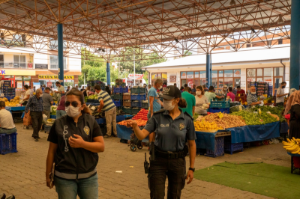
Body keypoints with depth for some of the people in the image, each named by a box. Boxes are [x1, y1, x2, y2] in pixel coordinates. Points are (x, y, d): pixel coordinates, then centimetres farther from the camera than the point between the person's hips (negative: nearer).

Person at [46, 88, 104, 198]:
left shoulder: (91, 121, -1)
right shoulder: (58, 124, -1)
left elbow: (101, 146, -5)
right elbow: (51, 151, 4)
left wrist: (82, 144, -19)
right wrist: (48, 174, 6)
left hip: (88, 177, 1)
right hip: (64, 177, 0)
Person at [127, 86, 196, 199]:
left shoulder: (187, 120, -7)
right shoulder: (158, 117, -6)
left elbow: (192, 145, 0)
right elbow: (141, 136, -12)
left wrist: (191, 168, 0)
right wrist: (135, 126, -34)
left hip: (177, 162, 0)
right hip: (158, 161, 0)